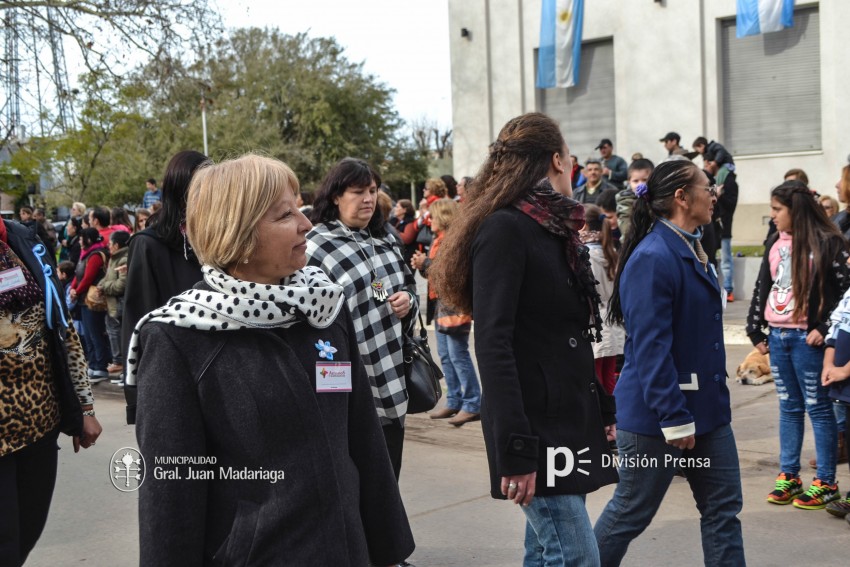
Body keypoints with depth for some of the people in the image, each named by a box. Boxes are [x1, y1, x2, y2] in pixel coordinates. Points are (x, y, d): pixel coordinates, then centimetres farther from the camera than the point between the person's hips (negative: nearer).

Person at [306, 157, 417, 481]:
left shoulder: (385, 241, 13)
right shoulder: (316, 246, -10)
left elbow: (408, 285, 26)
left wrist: (408, 299, 2)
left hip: (394, 381, 7)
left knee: (388, 481, 14)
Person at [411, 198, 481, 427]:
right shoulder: (440, 239, 18)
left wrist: (426, 263, -15)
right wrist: (421, 266, 4)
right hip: (442, 303, 10)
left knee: (458, 355, -10)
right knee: (445, 355, 12)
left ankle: (472, 405, -6)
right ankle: (454, 402, 19)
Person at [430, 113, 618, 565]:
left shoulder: (555, 231, 15)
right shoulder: (504, 229, -12)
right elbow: (492, 344, -20)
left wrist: (604, 412, 18)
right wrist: (515, 450, -25)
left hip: (571, 422, 9)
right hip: (536, 427, -9)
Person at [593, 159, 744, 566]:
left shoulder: (693, 252, 12)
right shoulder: (652, 258, -19)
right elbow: (651, 346, -23)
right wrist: (674, 418, -23)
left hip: (706, 409, 9)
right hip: (655, 417, -9)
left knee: (723, 509, 10)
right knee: (631, 511, 5)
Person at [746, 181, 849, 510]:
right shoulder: (775, 244, 12)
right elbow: (762, 287, 16)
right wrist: (756, 330, 12)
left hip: (807, 337, -6)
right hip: (777, 336, 6)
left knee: (817, 408, 2)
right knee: (789, 407, 13)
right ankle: (788, 476, 21)